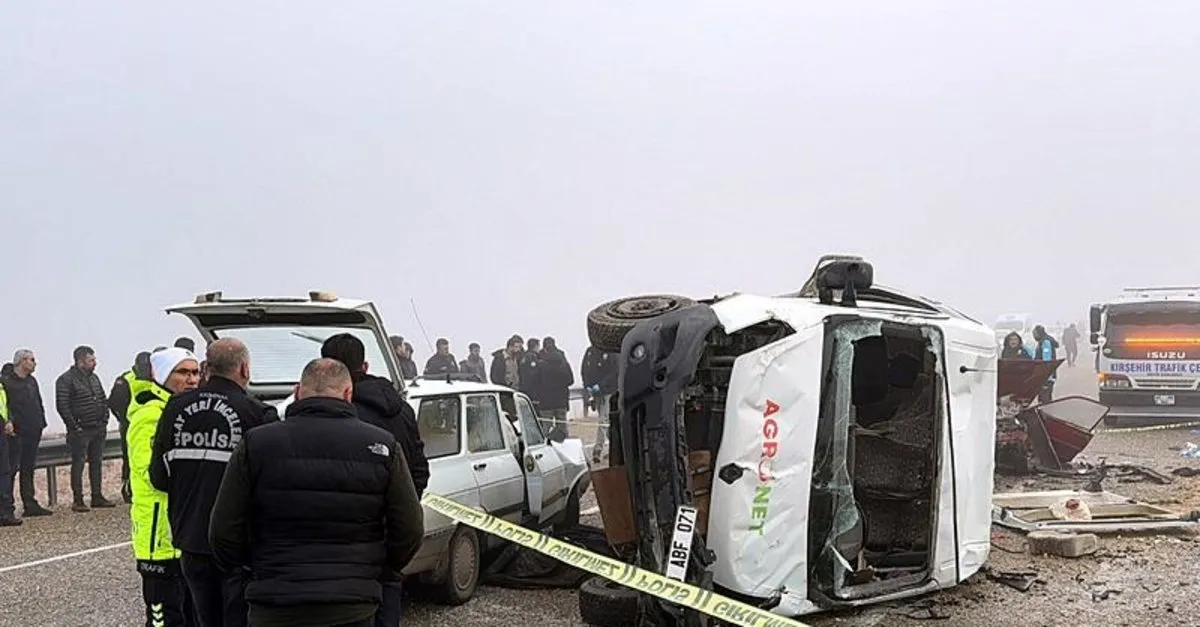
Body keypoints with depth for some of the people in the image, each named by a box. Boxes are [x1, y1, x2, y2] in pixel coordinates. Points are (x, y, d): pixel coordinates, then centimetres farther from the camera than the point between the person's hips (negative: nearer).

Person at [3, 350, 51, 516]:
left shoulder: (31, 381, 16)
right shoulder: (5, 381, -9)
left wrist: (41, 423, 13)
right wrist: (8, 424, -21)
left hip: (32, 433, 8)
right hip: (16, 434, -8)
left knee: (28, 469, 12)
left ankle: (30, 504, 16)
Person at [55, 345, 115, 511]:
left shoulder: (94, 377, 15)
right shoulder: (66, 380, -9)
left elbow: (104, 400, 21)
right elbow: (62, 405, -14)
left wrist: (104, 420, 10)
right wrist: (74, 427, -15)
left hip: (98, 429, 7)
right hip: (80, 430, -7)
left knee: (97, 463, 10)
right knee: (78, 464, -3)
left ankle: (97, 496, 17)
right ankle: (78, 500, -1)